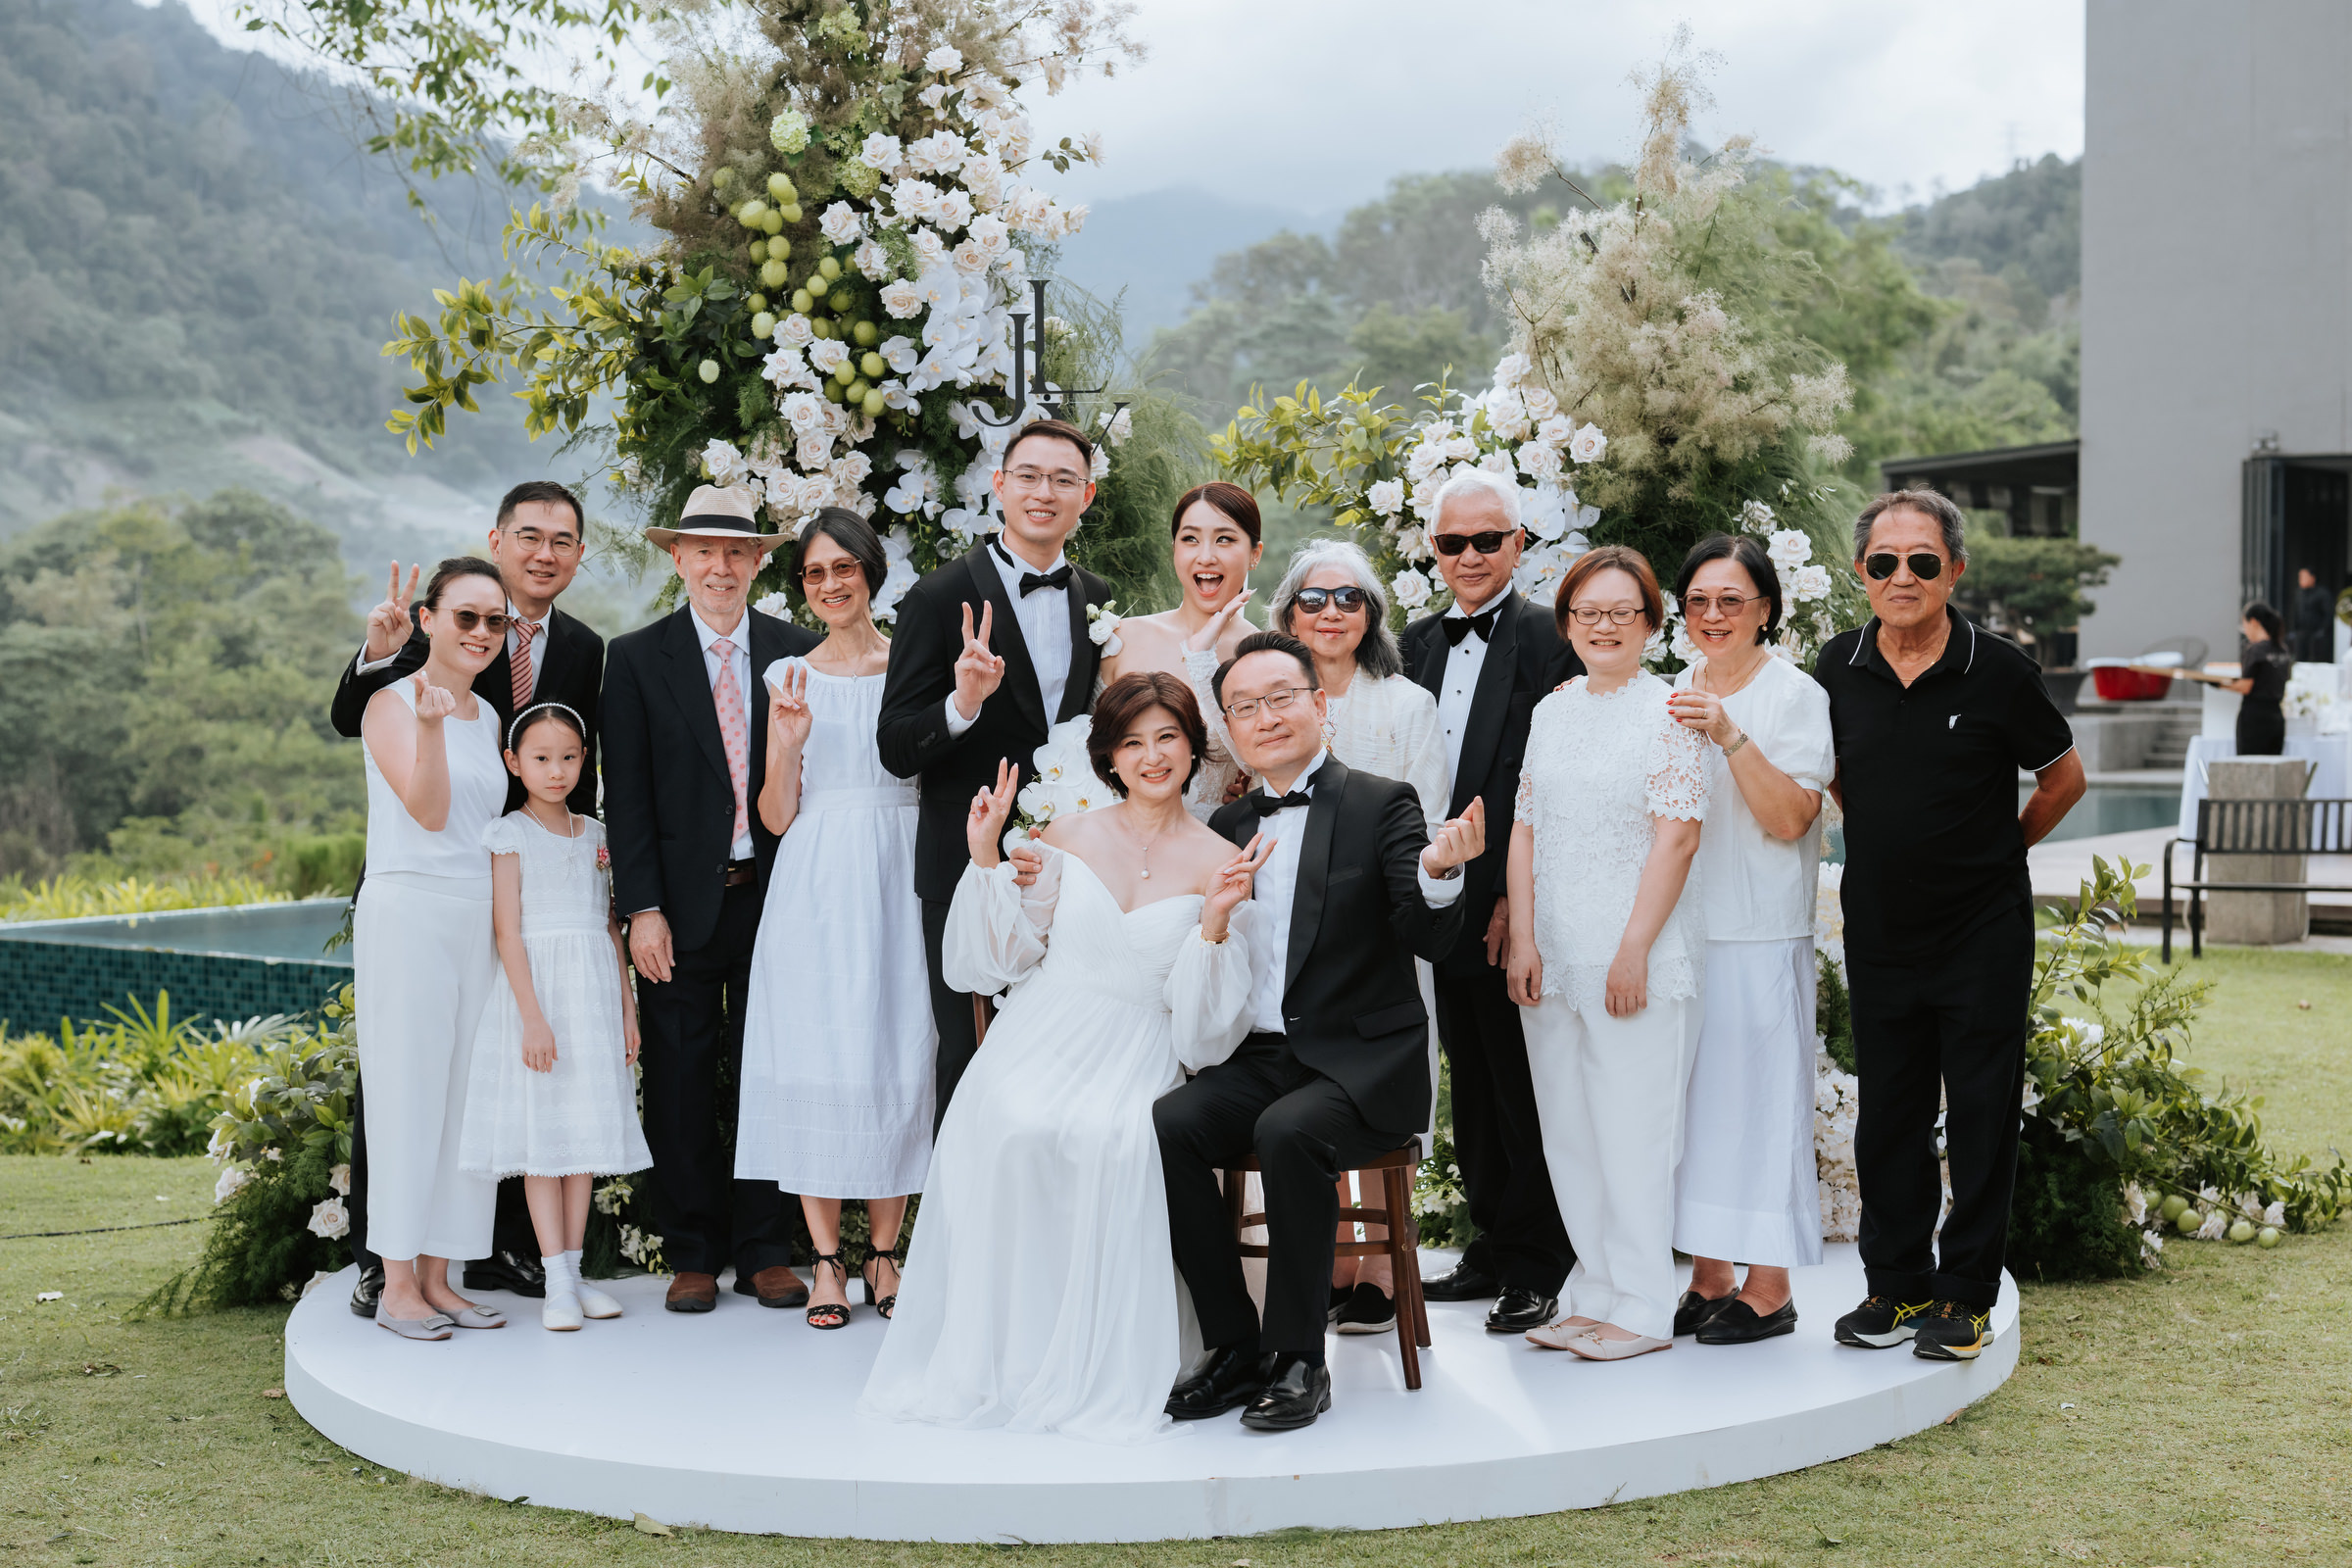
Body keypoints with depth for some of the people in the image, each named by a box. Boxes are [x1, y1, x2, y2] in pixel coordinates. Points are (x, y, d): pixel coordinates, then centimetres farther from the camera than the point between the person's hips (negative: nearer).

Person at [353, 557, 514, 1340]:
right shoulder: (392, 704, -5)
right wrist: (432, 727, -28)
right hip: (408, 915, -7)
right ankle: (397, 1286, 2)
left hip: (480, 920, 7)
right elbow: (429, 811, -15)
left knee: (463, 1098, 7)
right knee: (408, 1093, -4)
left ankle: (436, 1278, 13)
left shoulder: (488, 716, 16)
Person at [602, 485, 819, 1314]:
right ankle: (692, 1255, 15)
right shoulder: (637, 658, 2)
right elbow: (627, 795, -1)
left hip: (774, 896, 1)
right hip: (681, 903, -1)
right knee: (681, 1083, 4)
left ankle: (766, 1251, 16)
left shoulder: (798, 653, 6)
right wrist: (643, 908, -8)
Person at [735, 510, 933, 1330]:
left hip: (898, 880, 0)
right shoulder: (791, 677, 8)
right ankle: (826, 1260, 6)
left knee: (897, 1057, 0)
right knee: (815, 1057, -2)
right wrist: (788, 745, -9)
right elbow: (776, 817, 4)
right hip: (814, 886, 1)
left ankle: (884, 1251, 11)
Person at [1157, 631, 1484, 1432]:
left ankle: (1299, 1358, -18)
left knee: (1286, 1132, -33)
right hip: (1257, 1059, 4)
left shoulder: (1382, 804, 0)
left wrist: (1438, 872, -31)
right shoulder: (1229, 825, 15)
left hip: (1361, 1066, -4)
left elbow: (1429, 940, -11)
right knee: (1166, 1125, -23)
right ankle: (1234, 1345, -10)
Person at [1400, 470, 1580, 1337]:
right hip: (1444, 908, 6)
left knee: (1526, 1093, 1)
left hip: (1516, 910, -6)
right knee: (1471, 1086, 14)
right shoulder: (1418, 643, 13)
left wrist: (1521, 900, -16)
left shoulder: (1551, 642, -7)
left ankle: (1535, 1271, 12)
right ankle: (1492, 1249, 26)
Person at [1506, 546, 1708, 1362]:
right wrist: (1523, 939, 2)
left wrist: (1634, 951, -15)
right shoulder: (1551, 712, 13)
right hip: (1555, 958, 6)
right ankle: (1595, 1295, 19)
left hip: (1636, 957, -6)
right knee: (1568, 1134, 9)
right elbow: (1525, 829, 11)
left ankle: (1642, 1309, 7)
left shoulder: (1668, 710, -5)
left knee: (1632, 1132, -2)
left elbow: (1677, 836, -11)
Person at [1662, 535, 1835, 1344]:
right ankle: (1708, 1278, 17)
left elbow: (1790, 819, -14)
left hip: (1758, 936, -6)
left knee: (1755, 1093, -3)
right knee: (1690, 1098, 7)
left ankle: (1768, 1291, 6)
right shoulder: (1675, 696, 13)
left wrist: (1728, 736, -23)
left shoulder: (1796, 696, -4)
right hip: (1677, 933, 6)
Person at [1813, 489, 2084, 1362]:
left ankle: (1967, 1295, 14)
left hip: (1983, 933, -3)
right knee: (1888, 1116, 11)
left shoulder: (1997, 671, -11)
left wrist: (1995, 852, 9)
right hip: (1879, 931, 3)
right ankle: (1898, 1283, 23)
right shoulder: (1838, 670, -1)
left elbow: (2064, 778, 3)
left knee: (1980, 1116, 3)